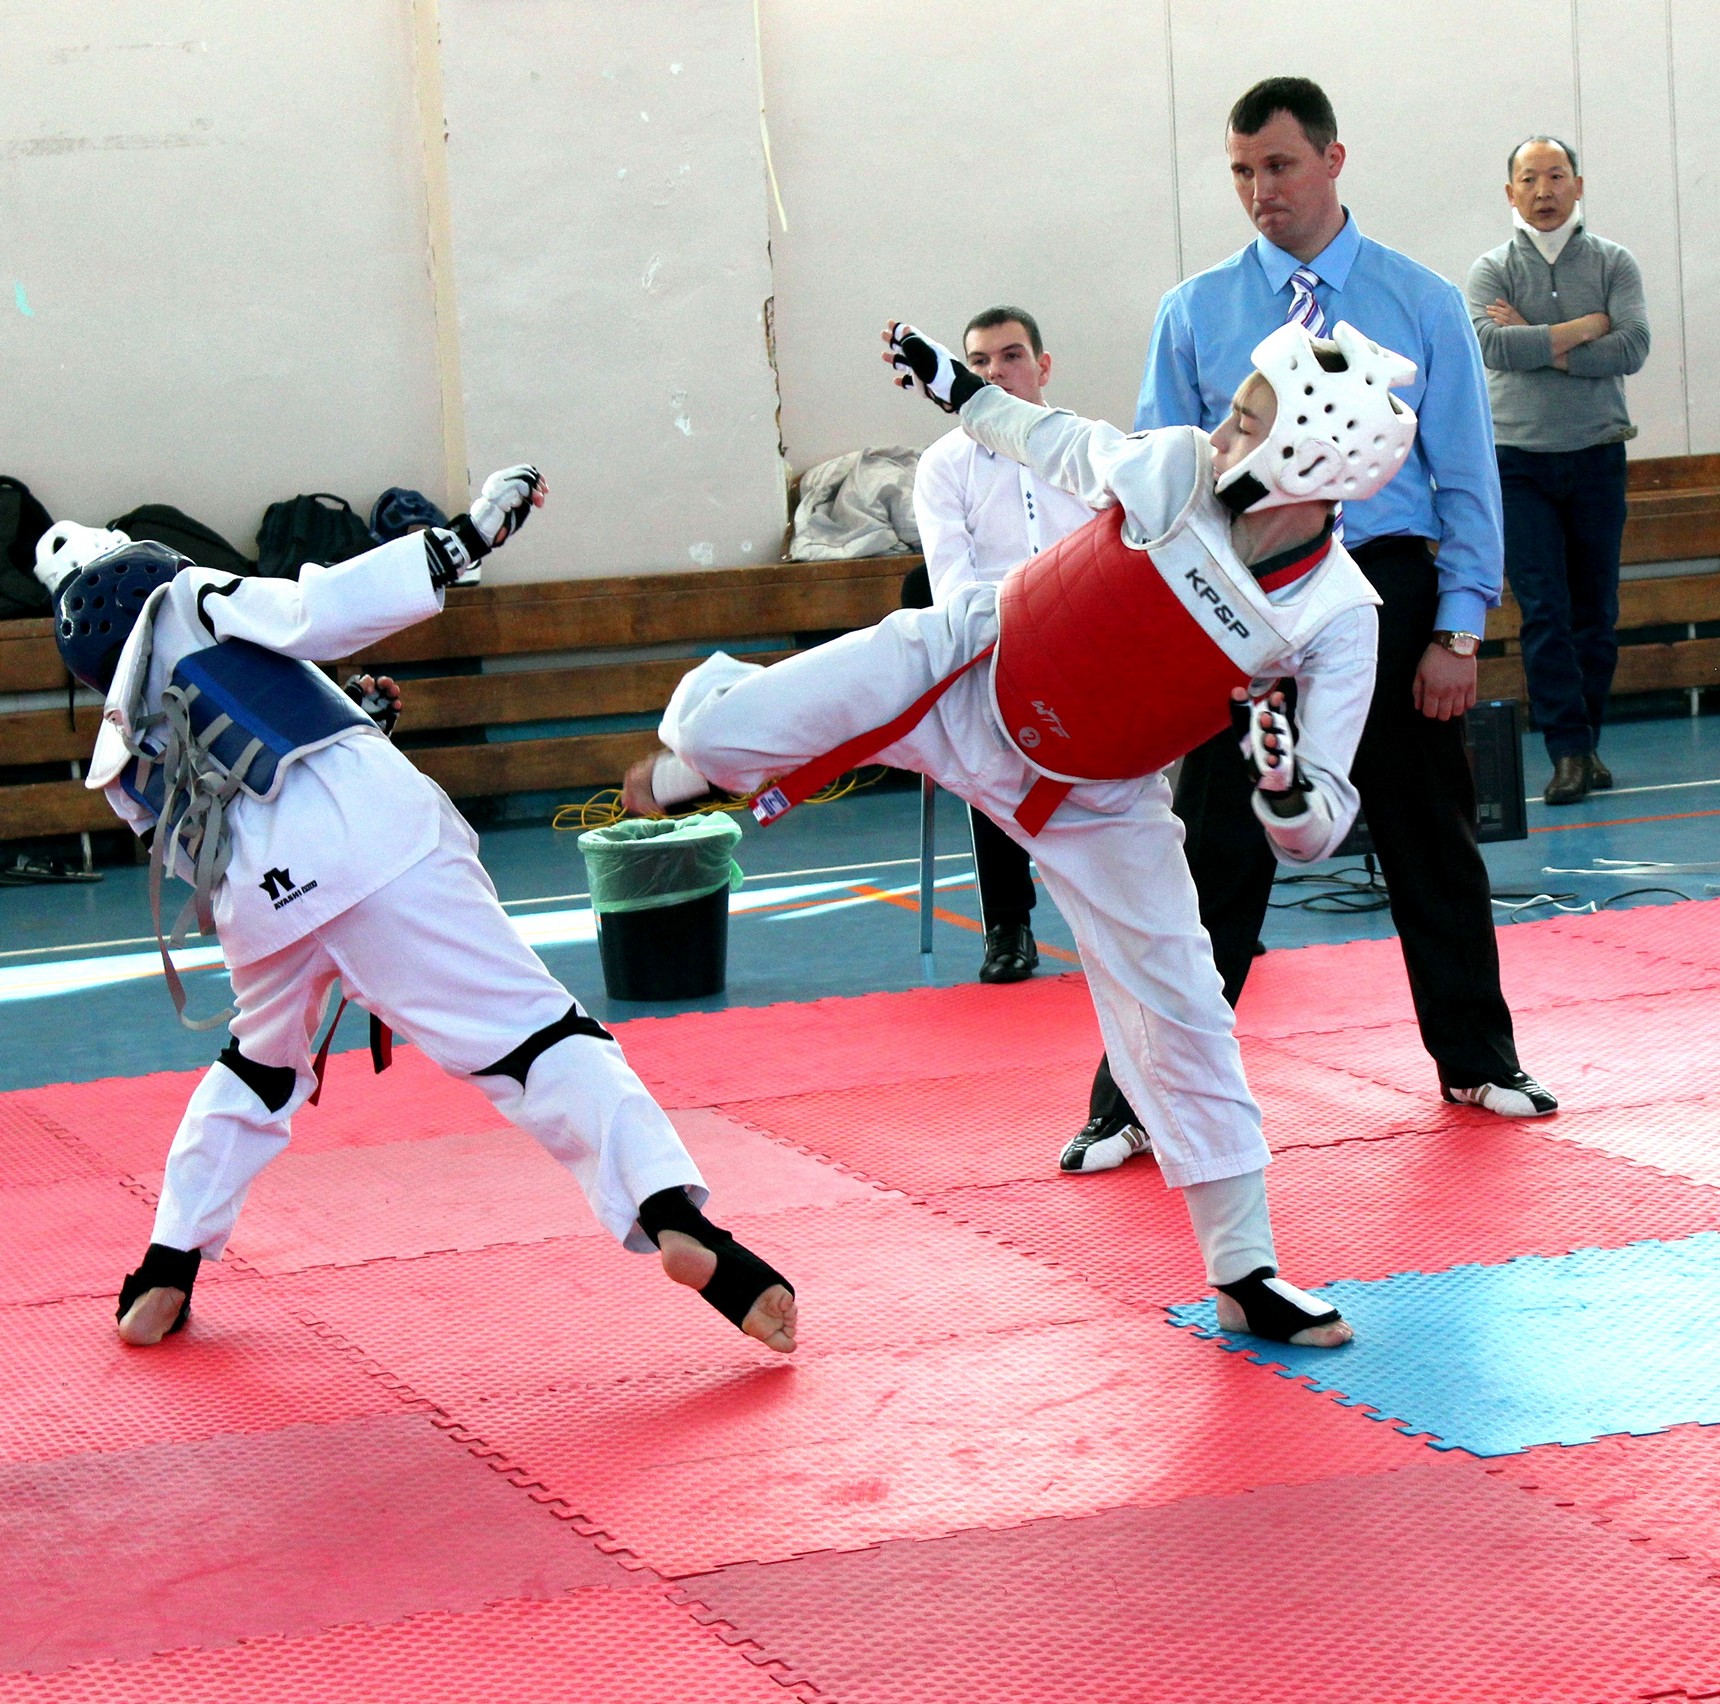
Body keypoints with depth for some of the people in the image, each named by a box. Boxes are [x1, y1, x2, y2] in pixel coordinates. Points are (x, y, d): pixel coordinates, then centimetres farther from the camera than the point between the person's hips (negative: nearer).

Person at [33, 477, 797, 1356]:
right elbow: (315, 610, 0)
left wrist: (349, 722, 39)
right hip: (371, 825, -5)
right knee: (535, 1035, -10)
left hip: (256, 893, 5)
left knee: (259, 1066, 34)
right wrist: (466, 535, -1)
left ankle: (164, 1279, 30)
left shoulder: (119, 753, 28)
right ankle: (674, 1212, -28)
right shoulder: (188, 604, 17)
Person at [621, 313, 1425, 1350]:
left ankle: (1246, 1274, 15)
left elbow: (1319, 834, -20)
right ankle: (692, 764, 30)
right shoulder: (1173, 470, -24)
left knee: (1180, 1013, -1)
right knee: (725, 730, -12)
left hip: (1094, 800, 0)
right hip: (973, 673, 1)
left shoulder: (1338, 620, -25)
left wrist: (1285, 781, -42)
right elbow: (1071, 450, 2)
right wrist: (959, 389, 13)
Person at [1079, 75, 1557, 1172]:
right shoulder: (1196, 313, 3)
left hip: (1388, 594, 1)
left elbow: (1467, 474, 2)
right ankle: (1138, 1100, 2)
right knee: (1215, 855, -3)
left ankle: (1477, 1062, 30)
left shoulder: (1424, 304, 2)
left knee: (1432, 840, 13)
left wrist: (1458, 631, -5)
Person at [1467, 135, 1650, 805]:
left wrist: (1541, 346, -12)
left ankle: (1585, 741, 15)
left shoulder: (1612, 263, 5)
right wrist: (1584, 329, -11)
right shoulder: (1492, 270, 3)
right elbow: (1494, 347, -15)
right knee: (1544, 612, -8)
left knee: (1596, 612, 5)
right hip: (1518, 461, -1)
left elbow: (1633, 347, -10)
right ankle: (1569, 753, -9)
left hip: (1596, 455, 1)